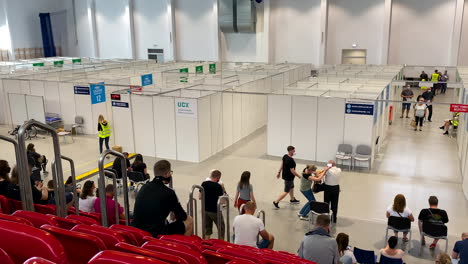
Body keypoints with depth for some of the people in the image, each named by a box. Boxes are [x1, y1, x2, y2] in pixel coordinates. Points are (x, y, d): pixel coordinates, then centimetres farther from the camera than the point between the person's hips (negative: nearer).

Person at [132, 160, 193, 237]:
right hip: (157, 234, -7)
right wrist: (175, 215, 23)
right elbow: (183, 217, -1)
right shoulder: (168, 193, -12)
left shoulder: (144, 188, 7)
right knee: (189, 221, 10)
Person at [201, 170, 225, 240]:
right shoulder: (218, 186, -18)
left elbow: (200, 197, 7)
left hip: (205, 210, 6)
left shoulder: (204, 184, 0)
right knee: (221, 229, 11)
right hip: (215, 211, -6)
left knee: (207, 230, 16)